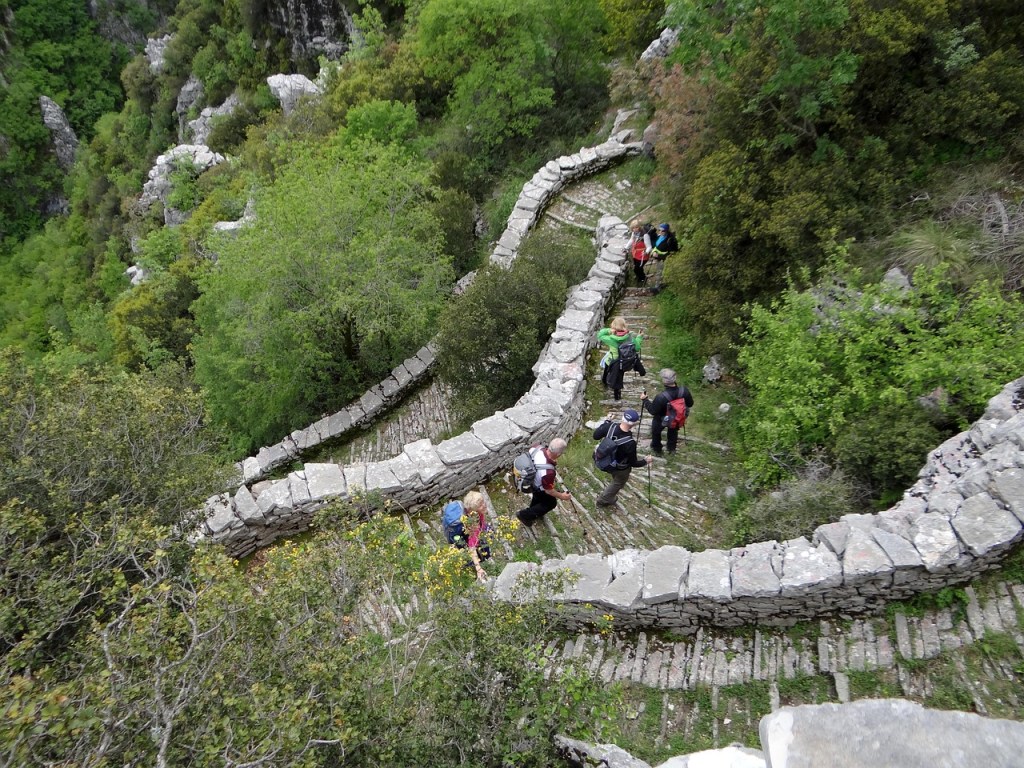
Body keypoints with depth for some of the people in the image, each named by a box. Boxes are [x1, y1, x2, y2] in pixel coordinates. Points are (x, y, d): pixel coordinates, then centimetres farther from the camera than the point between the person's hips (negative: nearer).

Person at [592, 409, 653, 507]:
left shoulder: (610, 426, -28)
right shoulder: (630, 443, -41)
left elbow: (596, 436, -9)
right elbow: (633, 463, -24)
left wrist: (607, 421, 1)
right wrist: (645, 461, -5)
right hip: (621, 468, -5)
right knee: (618, 483, 28)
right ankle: (603, 500, 50)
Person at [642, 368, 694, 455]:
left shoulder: (660, 397, -43)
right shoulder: (684, 391, -29)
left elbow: (653, 411, -26)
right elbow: (690, 404, -10)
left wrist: (645, 400, -15)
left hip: (661, 420, -3)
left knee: (656, 432, 29)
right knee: (673, 431, 35)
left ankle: (657, 449, 52)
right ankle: (672, 448, 57)